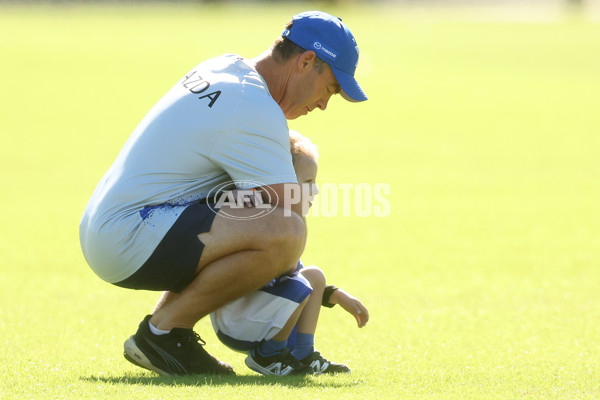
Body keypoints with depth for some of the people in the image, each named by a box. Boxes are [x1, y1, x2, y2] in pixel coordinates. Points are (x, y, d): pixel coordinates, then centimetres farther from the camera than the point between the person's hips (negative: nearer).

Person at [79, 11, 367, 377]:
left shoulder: (224, 67, 15)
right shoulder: (256, 110, -15)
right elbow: (290, 216, -17)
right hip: (126, 242, -11)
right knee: (283, 233, -27)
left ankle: (162, 330, 16)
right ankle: (164, 330, -9)